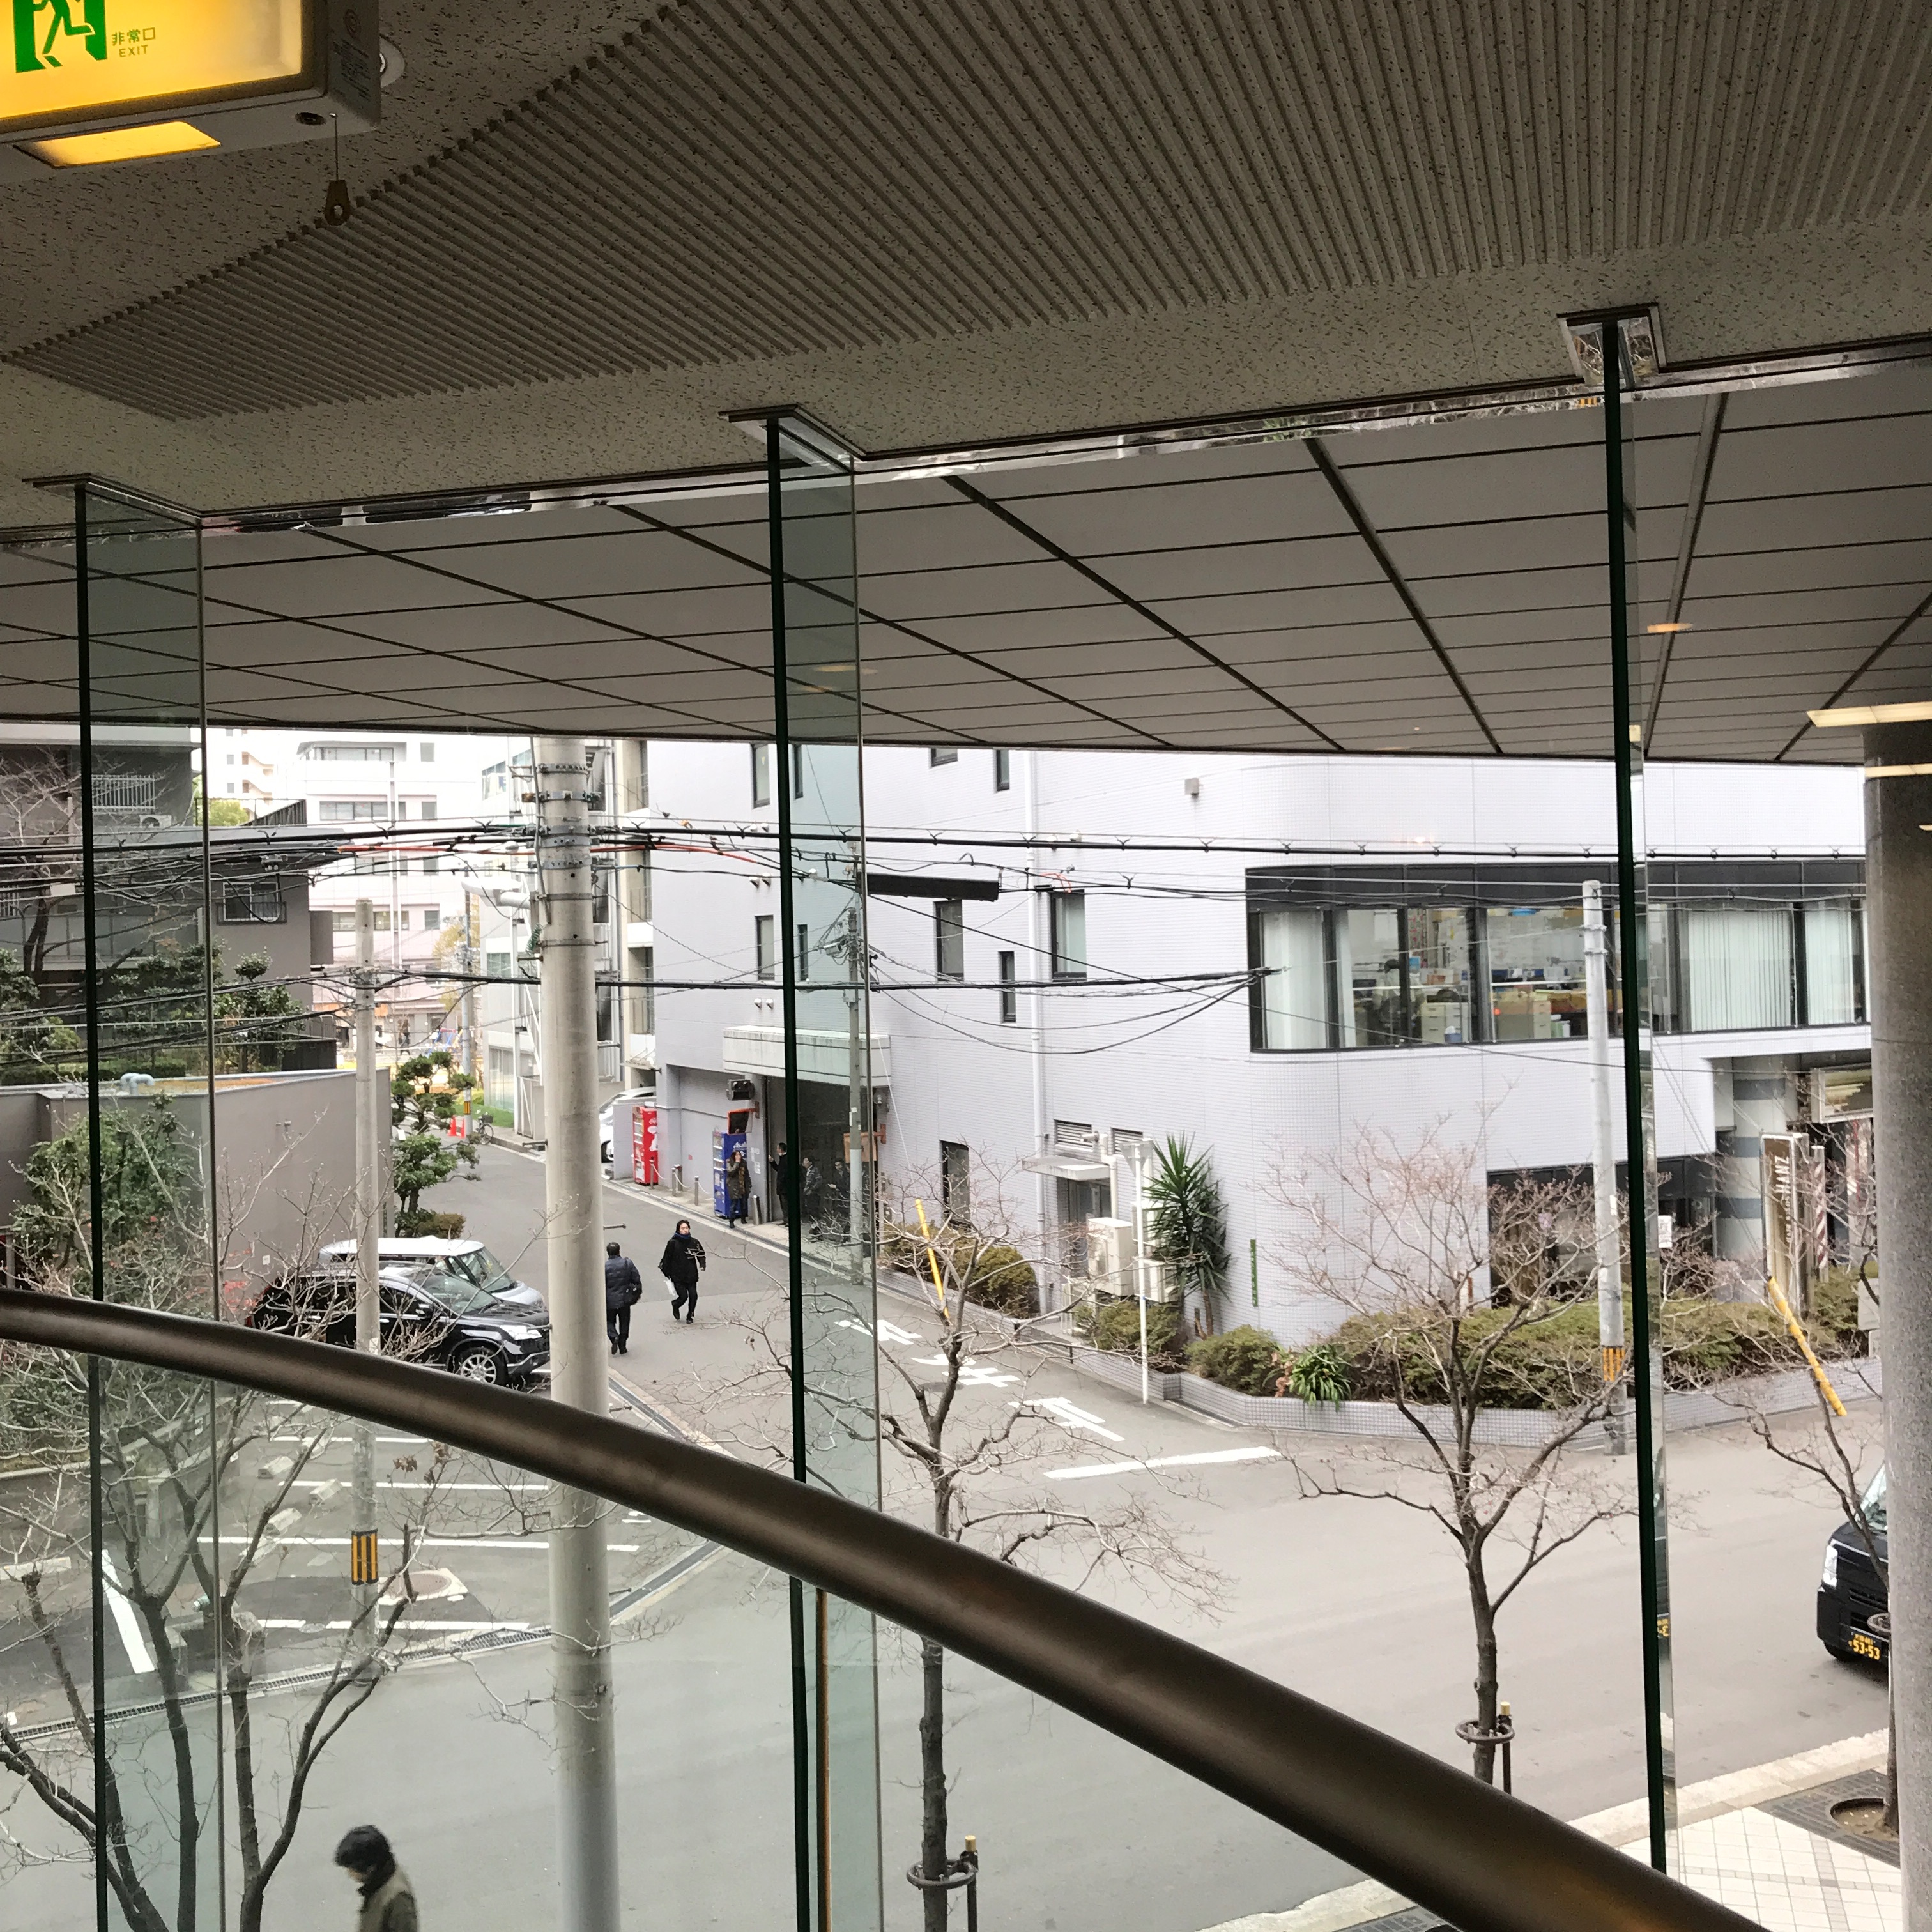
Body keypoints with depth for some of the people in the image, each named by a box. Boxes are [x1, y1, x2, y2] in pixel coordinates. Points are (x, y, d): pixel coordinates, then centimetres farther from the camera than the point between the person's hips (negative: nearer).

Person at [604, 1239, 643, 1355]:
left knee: (610, 1321, 16)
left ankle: (614, 1337, -10)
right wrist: (639, 1292, 14)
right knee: (624, 1323, 15)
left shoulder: (604, 1267, -14)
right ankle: (623, 1346, 16)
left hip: (610, 1301, -2)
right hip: (625, 1299, 2)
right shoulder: (628, 1263, -7)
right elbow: (637, 1280, -1)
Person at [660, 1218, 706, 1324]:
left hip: (691, 1275, 3)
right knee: (683, 1296, -6)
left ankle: (690, 1316, 22)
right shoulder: (673, 1243, -8)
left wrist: (702, 1265, -7)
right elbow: (667, 1258, -3)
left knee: (693, 1296, -1)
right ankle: (675, 1305, 30)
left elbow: (701, 1255, 11)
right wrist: (666, 1272, -3)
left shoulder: (694, 1242, 0)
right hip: (677, 1276, -3)